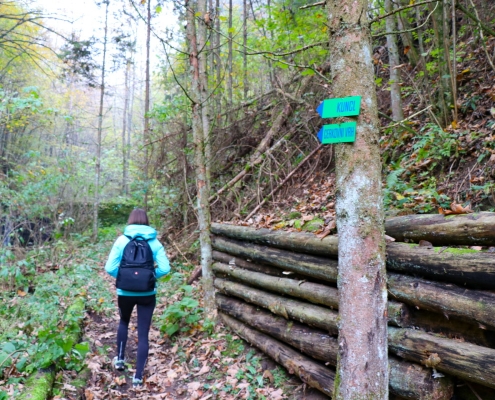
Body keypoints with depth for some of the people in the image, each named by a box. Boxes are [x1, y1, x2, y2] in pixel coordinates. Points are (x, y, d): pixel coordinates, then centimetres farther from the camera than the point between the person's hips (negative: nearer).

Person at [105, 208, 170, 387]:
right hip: (147, 294, -1)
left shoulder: (122, 240, -6)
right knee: (143, 333, 8)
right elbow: (165, 268, -10)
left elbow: (110, 268, -8)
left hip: (125, 292, 1)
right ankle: (138, 377, 11)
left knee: (124, 322, 31)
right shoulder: (154, 242, -4)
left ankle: (120, 359, 37)